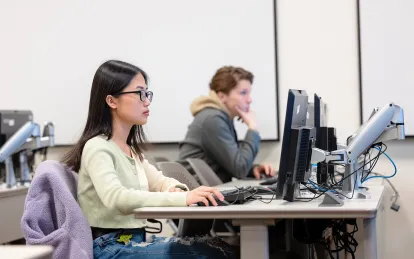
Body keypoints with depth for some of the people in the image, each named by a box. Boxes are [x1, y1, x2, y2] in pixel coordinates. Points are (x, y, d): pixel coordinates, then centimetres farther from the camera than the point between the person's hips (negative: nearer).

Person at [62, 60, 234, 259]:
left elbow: (158, 181, 21)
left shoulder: (130, 148, 15)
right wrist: (182, 198, -37)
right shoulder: (98, 148, -14)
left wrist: (176, 189, -5)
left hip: (135, 241, 8)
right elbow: (116, 198, -31)